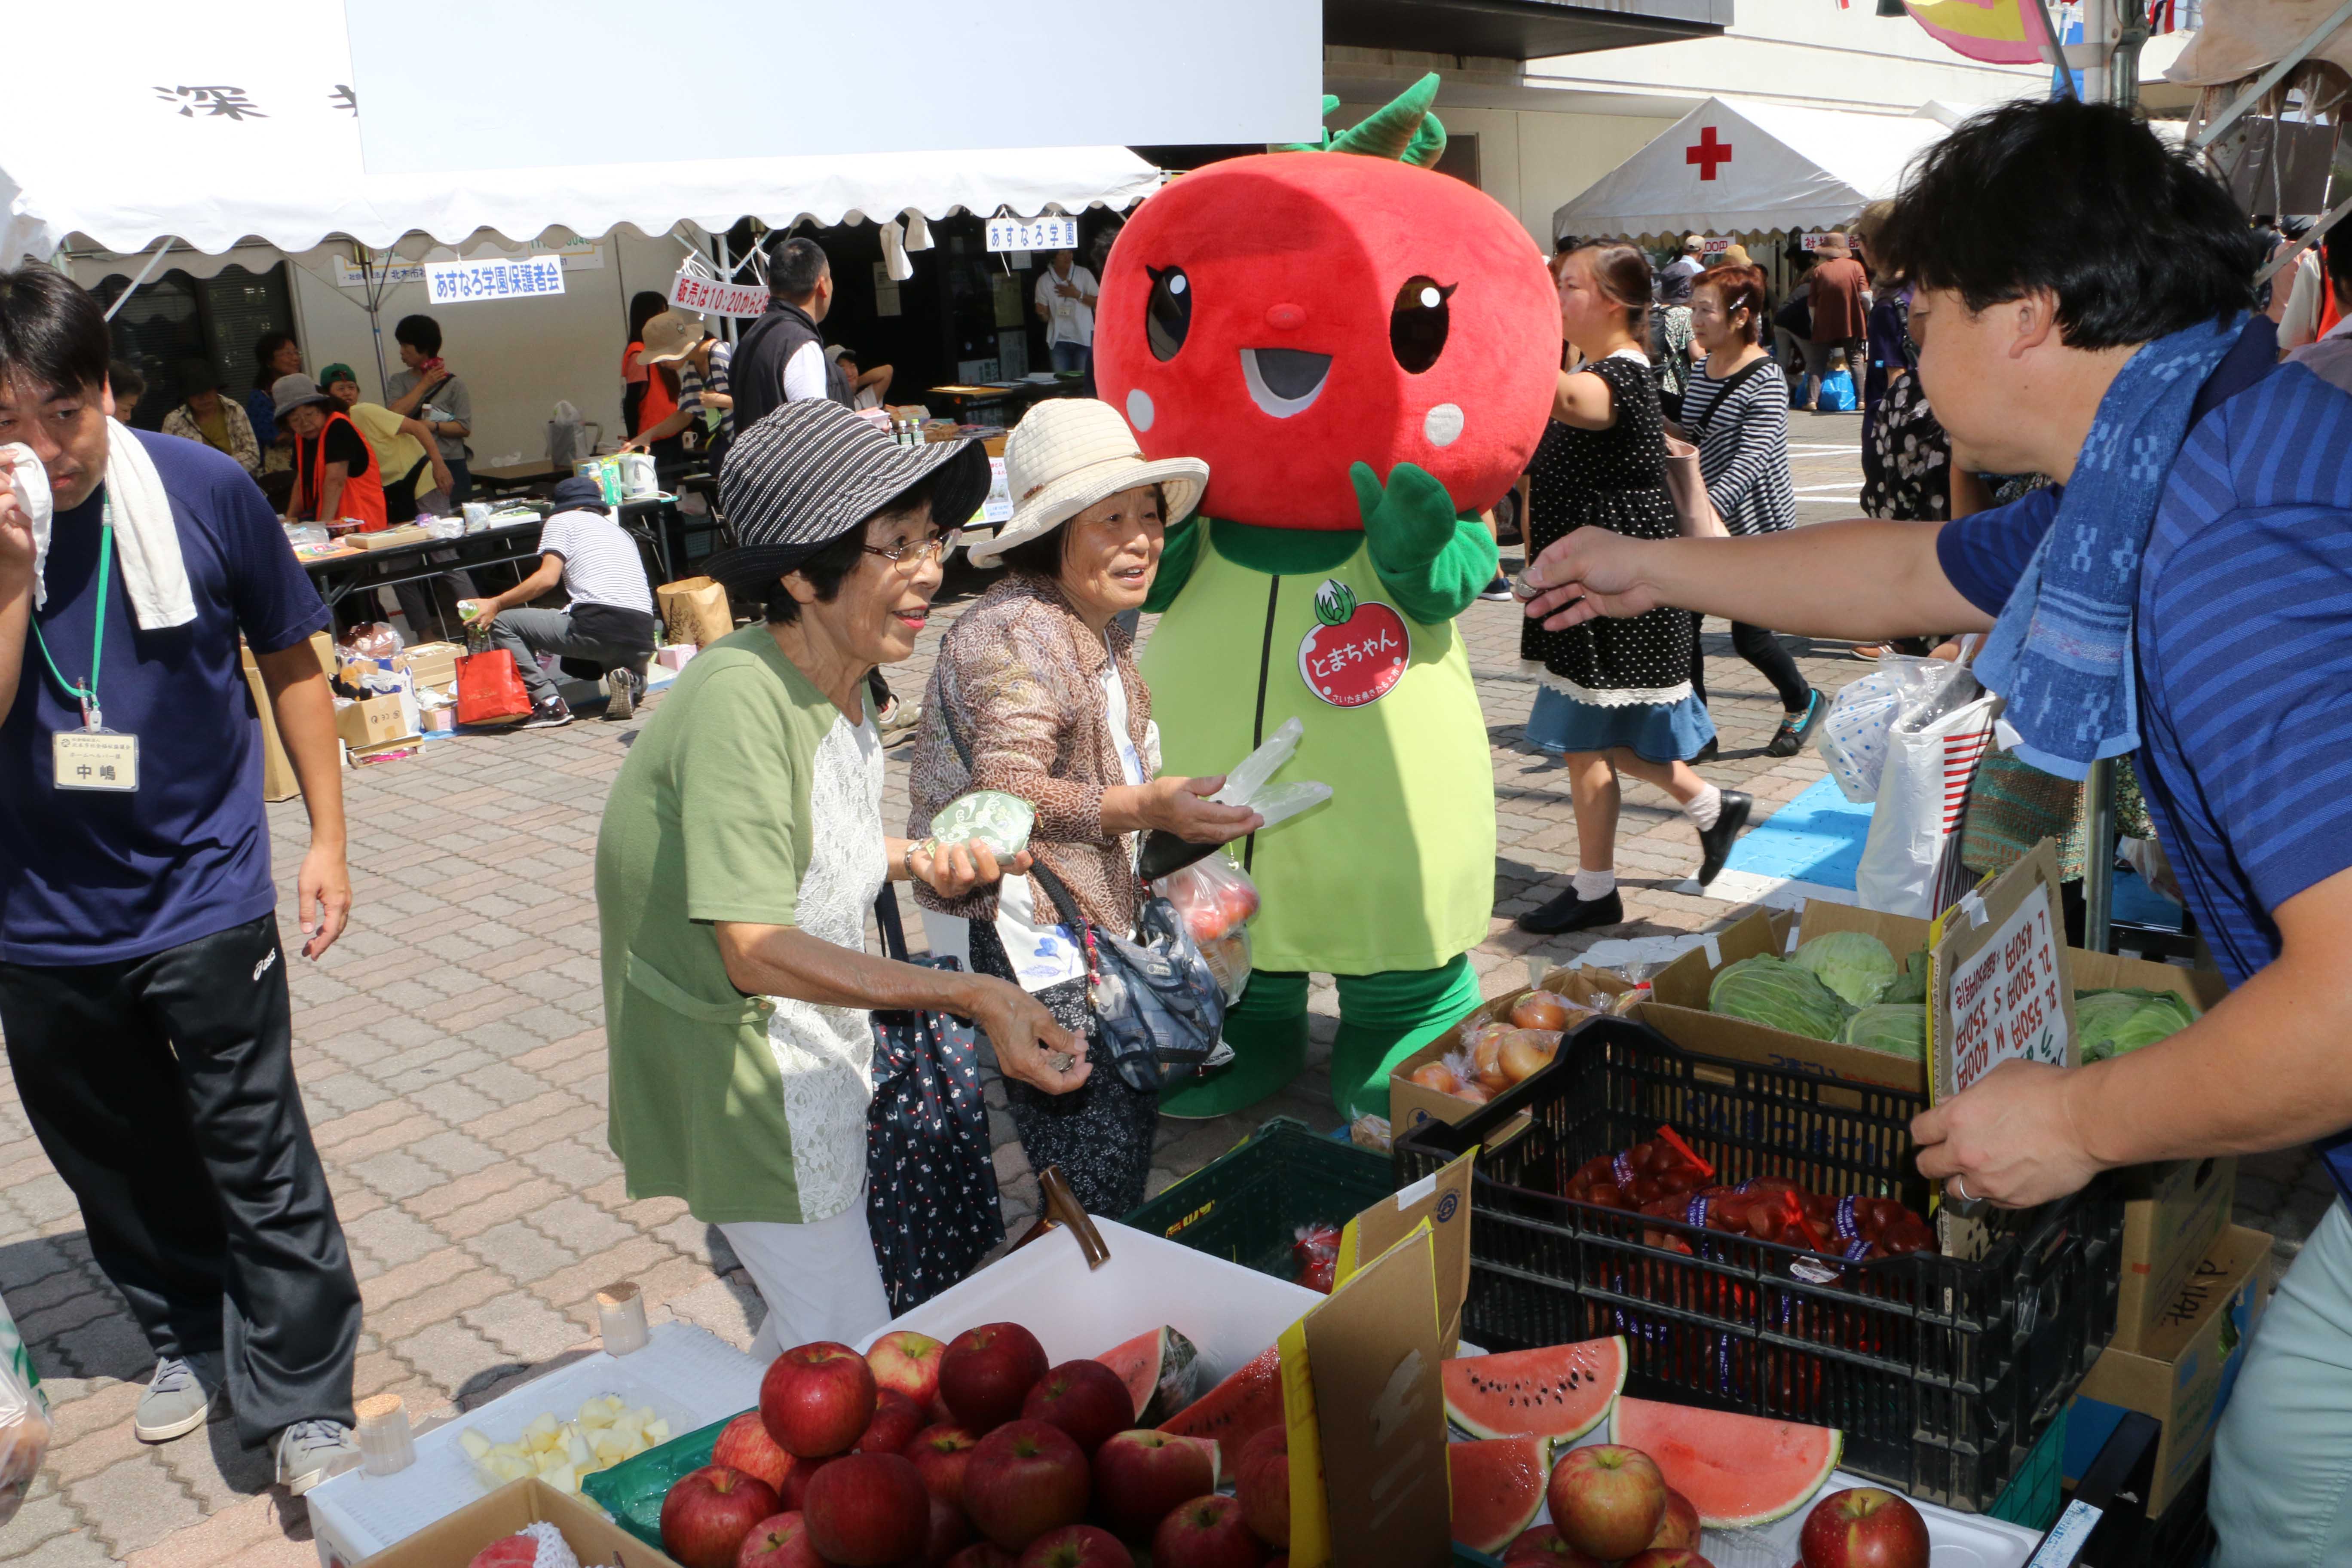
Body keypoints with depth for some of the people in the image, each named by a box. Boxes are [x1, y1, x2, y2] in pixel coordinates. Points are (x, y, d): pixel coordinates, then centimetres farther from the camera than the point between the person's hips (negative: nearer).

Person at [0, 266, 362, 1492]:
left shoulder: (205, 491, -10)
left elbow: (289, 662, 2)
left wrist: (325, 835, 2)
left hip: (202, 898, -2)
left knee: (256, 1163, 0)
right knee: (117, 1165, 19)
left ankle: (303, 1401, 15)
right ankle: (190, 1335, 41)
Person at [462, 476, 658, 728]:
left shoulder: (562, 520, 11)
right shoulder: (622, 532, 31)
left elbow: (548, 578, -2)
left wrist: (495, 604, 4)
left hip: (598, 626, -6)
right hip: (643, 637, 6)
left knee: (501, 623, 6)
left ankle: (549, 702, -6)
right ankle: (631, 679, 3)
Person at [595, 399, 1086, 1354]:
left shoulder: (844, 685, 0)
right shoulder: (741, 700, -30)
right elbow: (755, 950, -34)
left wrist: (916, 863, -3)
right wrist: (970, 995, -40)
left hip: (816, 1052, 9)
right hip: (738, 1075, -9)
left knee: (820, 1327, 26)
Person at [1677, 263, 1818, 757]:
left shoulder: (1764, 380, -17)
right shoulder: (1701, 372, 5)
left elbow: (1750, 461, -28)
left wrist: (1706, 510, -41)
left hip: (1756, 525, -6)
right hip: (1706, 522, 6)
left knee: (1748, 635, 2)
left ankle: (1803, 702, 31)